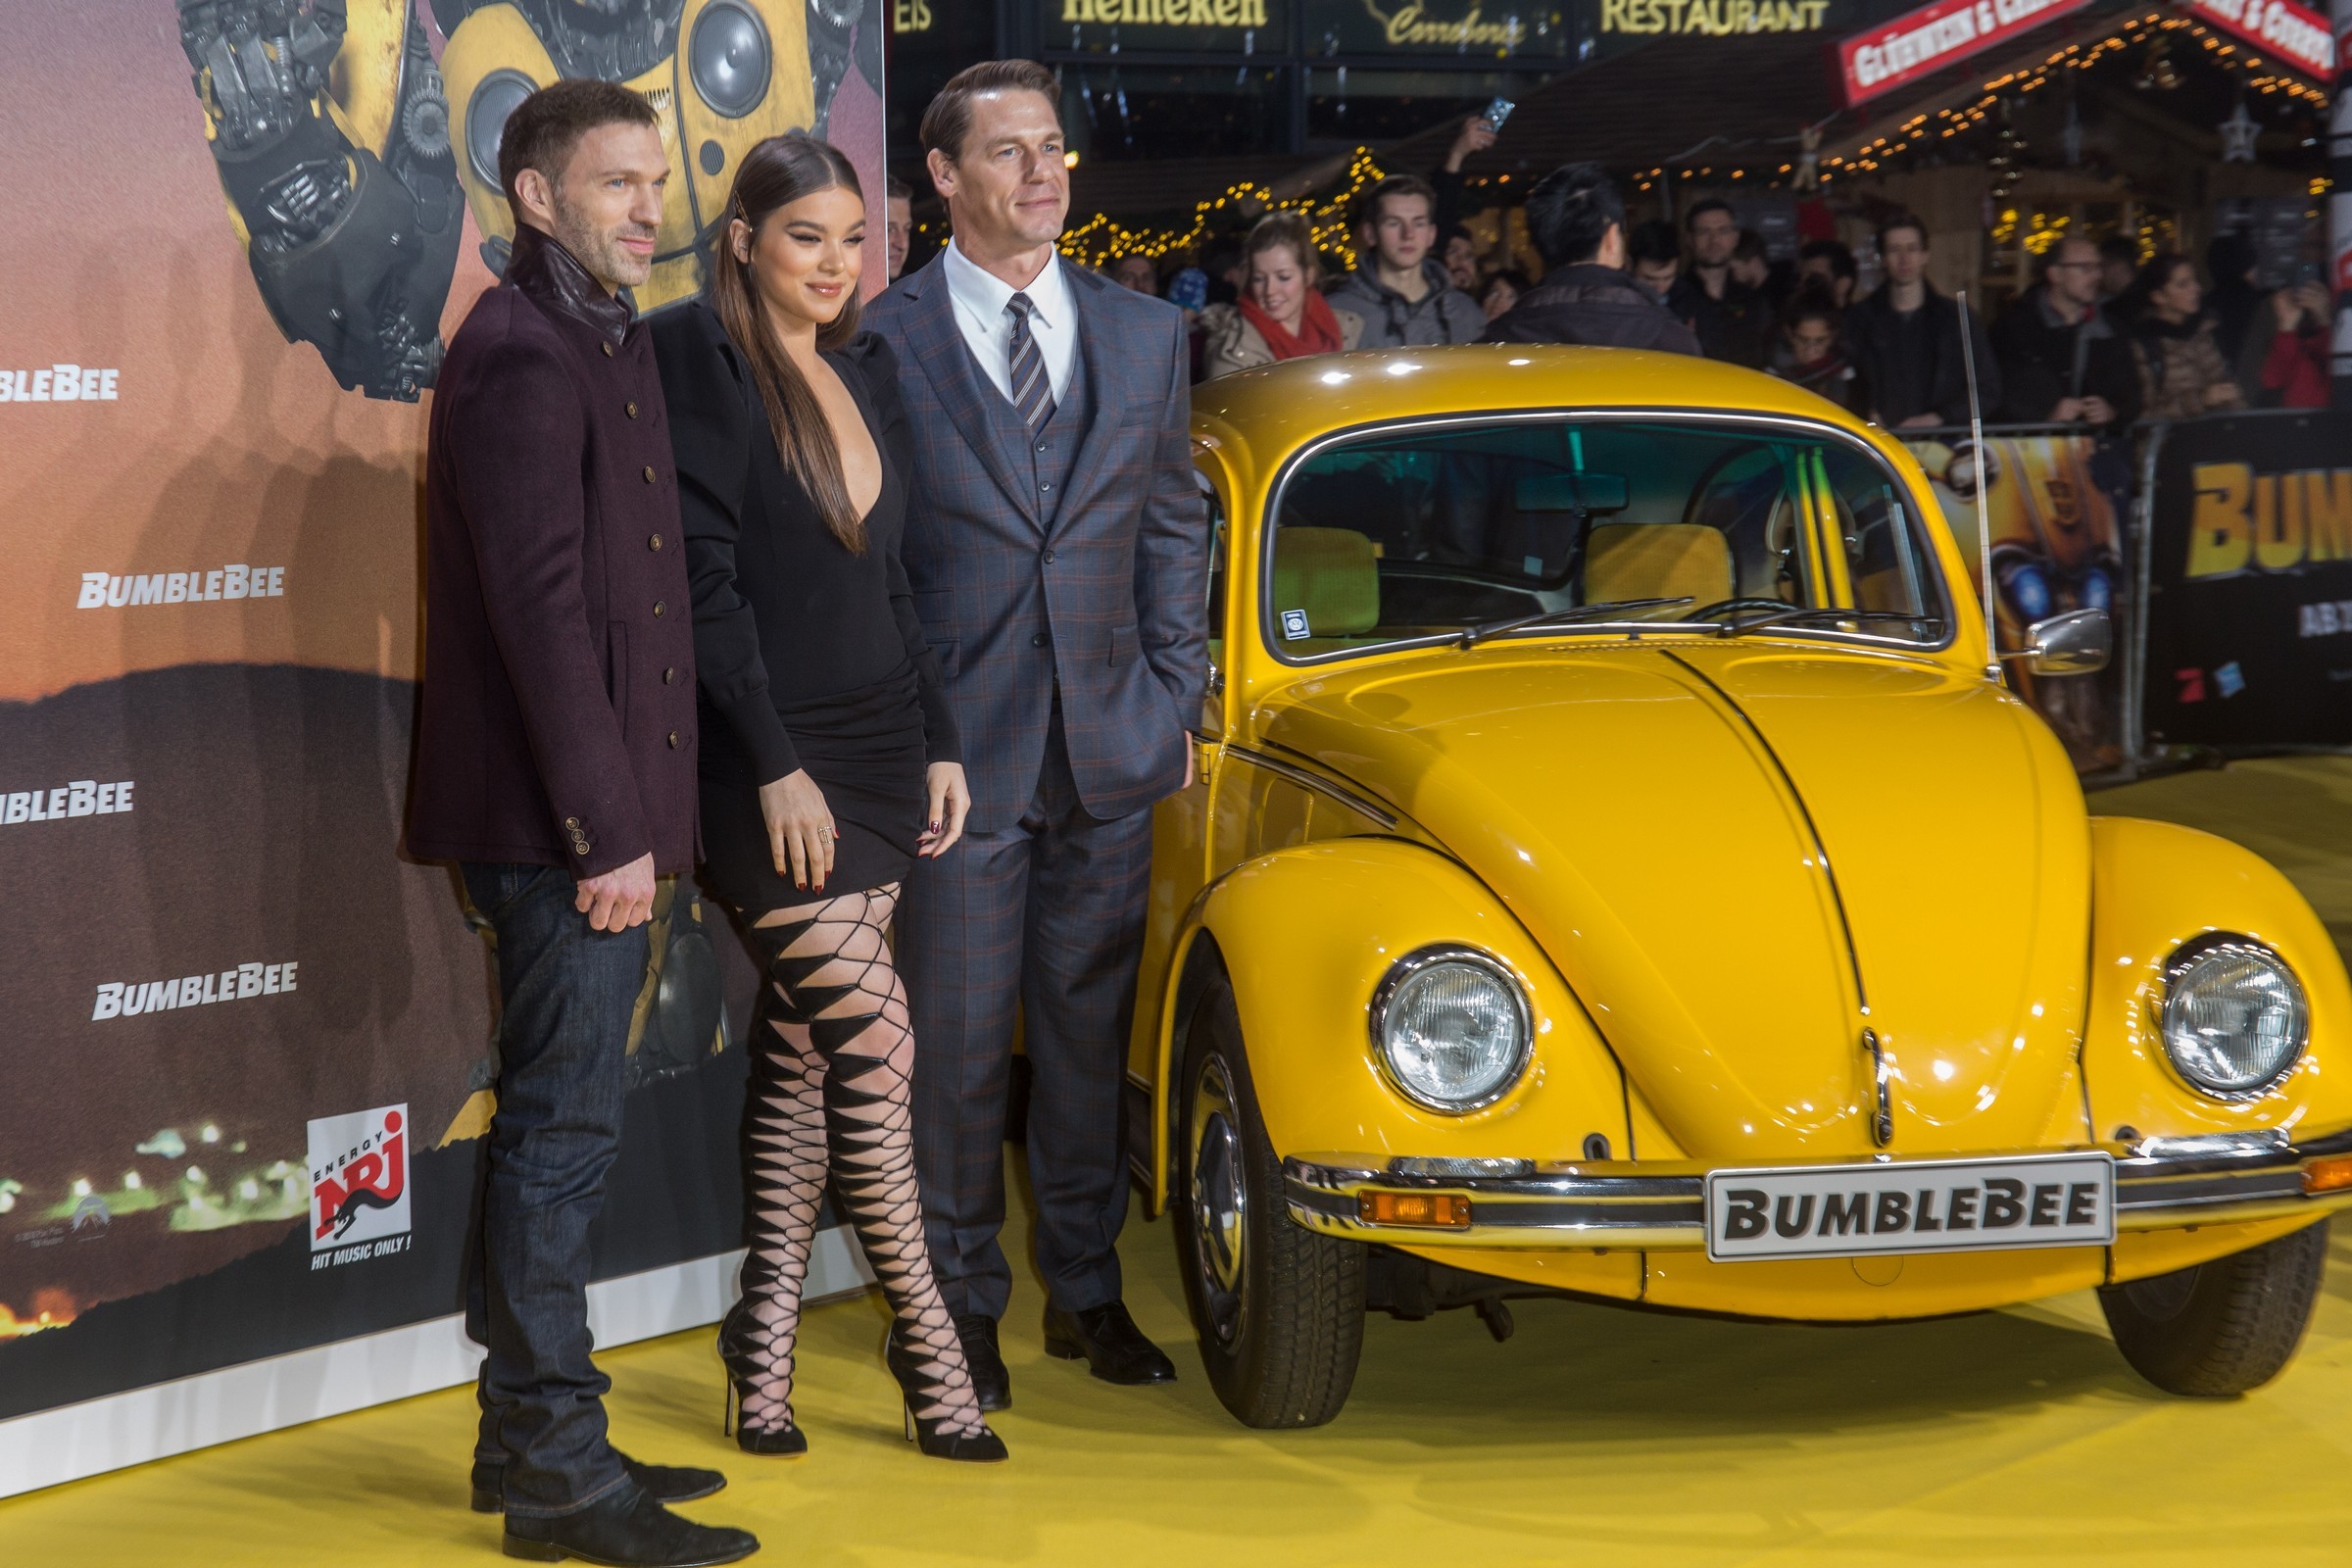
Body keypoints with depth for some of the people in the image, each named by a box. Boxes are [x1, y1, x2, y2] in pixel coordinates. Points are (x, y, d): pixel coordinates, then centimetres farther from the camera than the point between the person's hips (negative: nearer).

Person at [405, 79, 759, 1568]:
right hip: (559, 824, -10)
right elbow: (540, 606, -19)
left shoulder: (607, 344, 18)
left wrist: (631, 817, 16)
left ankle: (529, 1440, 23)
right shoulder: (522, 356, -13)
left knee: (558, 1124, 14)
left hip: (600, 817, 10)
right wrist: (605, 829, -20)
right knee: (564, 1129, -6)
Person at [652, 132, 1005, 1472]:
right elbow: (705, 580, -14)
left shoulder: (870, 366, 13)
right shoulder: (701, 361, -9)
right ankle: (925, 1338, 1)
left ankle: (769, 1326, 16)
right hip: (770, 764, -7)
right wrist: (776, 766, -16)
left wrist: (941, 742, 13)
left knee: (802, 1041, 9)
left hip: (876, 748, 7)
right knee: (873, 1036, -8)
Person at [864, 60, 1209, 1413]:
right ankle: (964, 1303, 16)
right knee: (959, 1039, 3)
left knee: (1091, 1030, 11)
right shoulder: (880, 345, -4)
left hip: (1110, 748, 4)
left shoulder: (1148, 337, 9)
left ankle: (1087, 1289, 23)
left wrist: (1177, 704, 7)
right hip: (956, 746, -3)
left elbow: (1177, 527, 13)